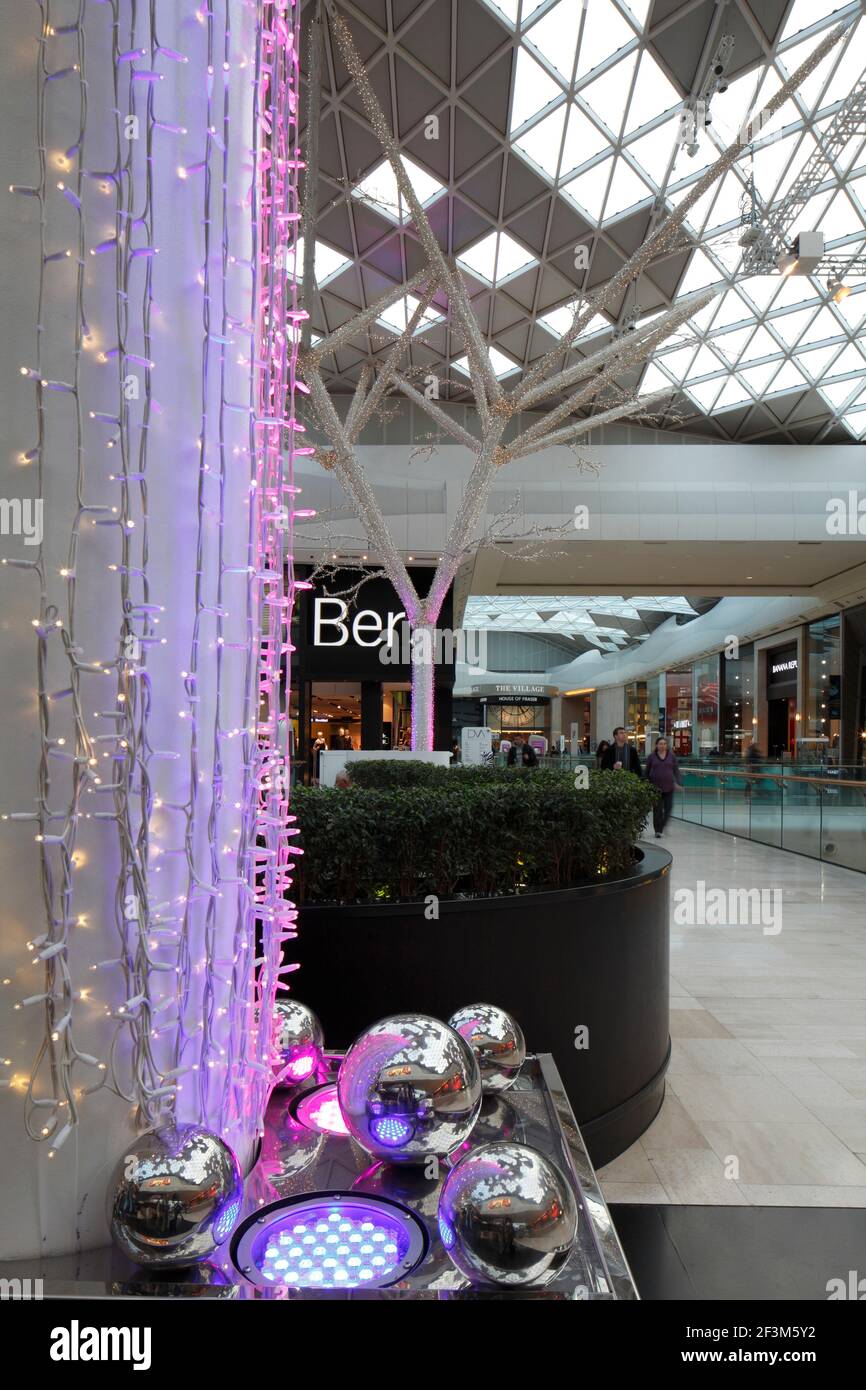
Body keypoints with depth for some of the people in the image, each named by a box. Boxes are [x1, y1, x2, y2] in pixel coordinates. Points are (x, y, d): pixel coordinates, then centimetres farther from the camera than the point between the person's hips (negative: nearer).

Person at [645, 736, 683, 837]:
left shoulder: (672, 756, 6)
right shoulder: (652, 756, 3)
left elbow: (676, 770, 6)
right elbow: (647, 772, 9)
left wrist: (678, 782, -6)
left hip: (669, 787, 2)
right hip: (655, 787, -2)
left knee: (668, 808, 3)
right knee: (657, 809, -2)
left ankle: (663, 824, 30)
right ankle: (658, 830, 6)